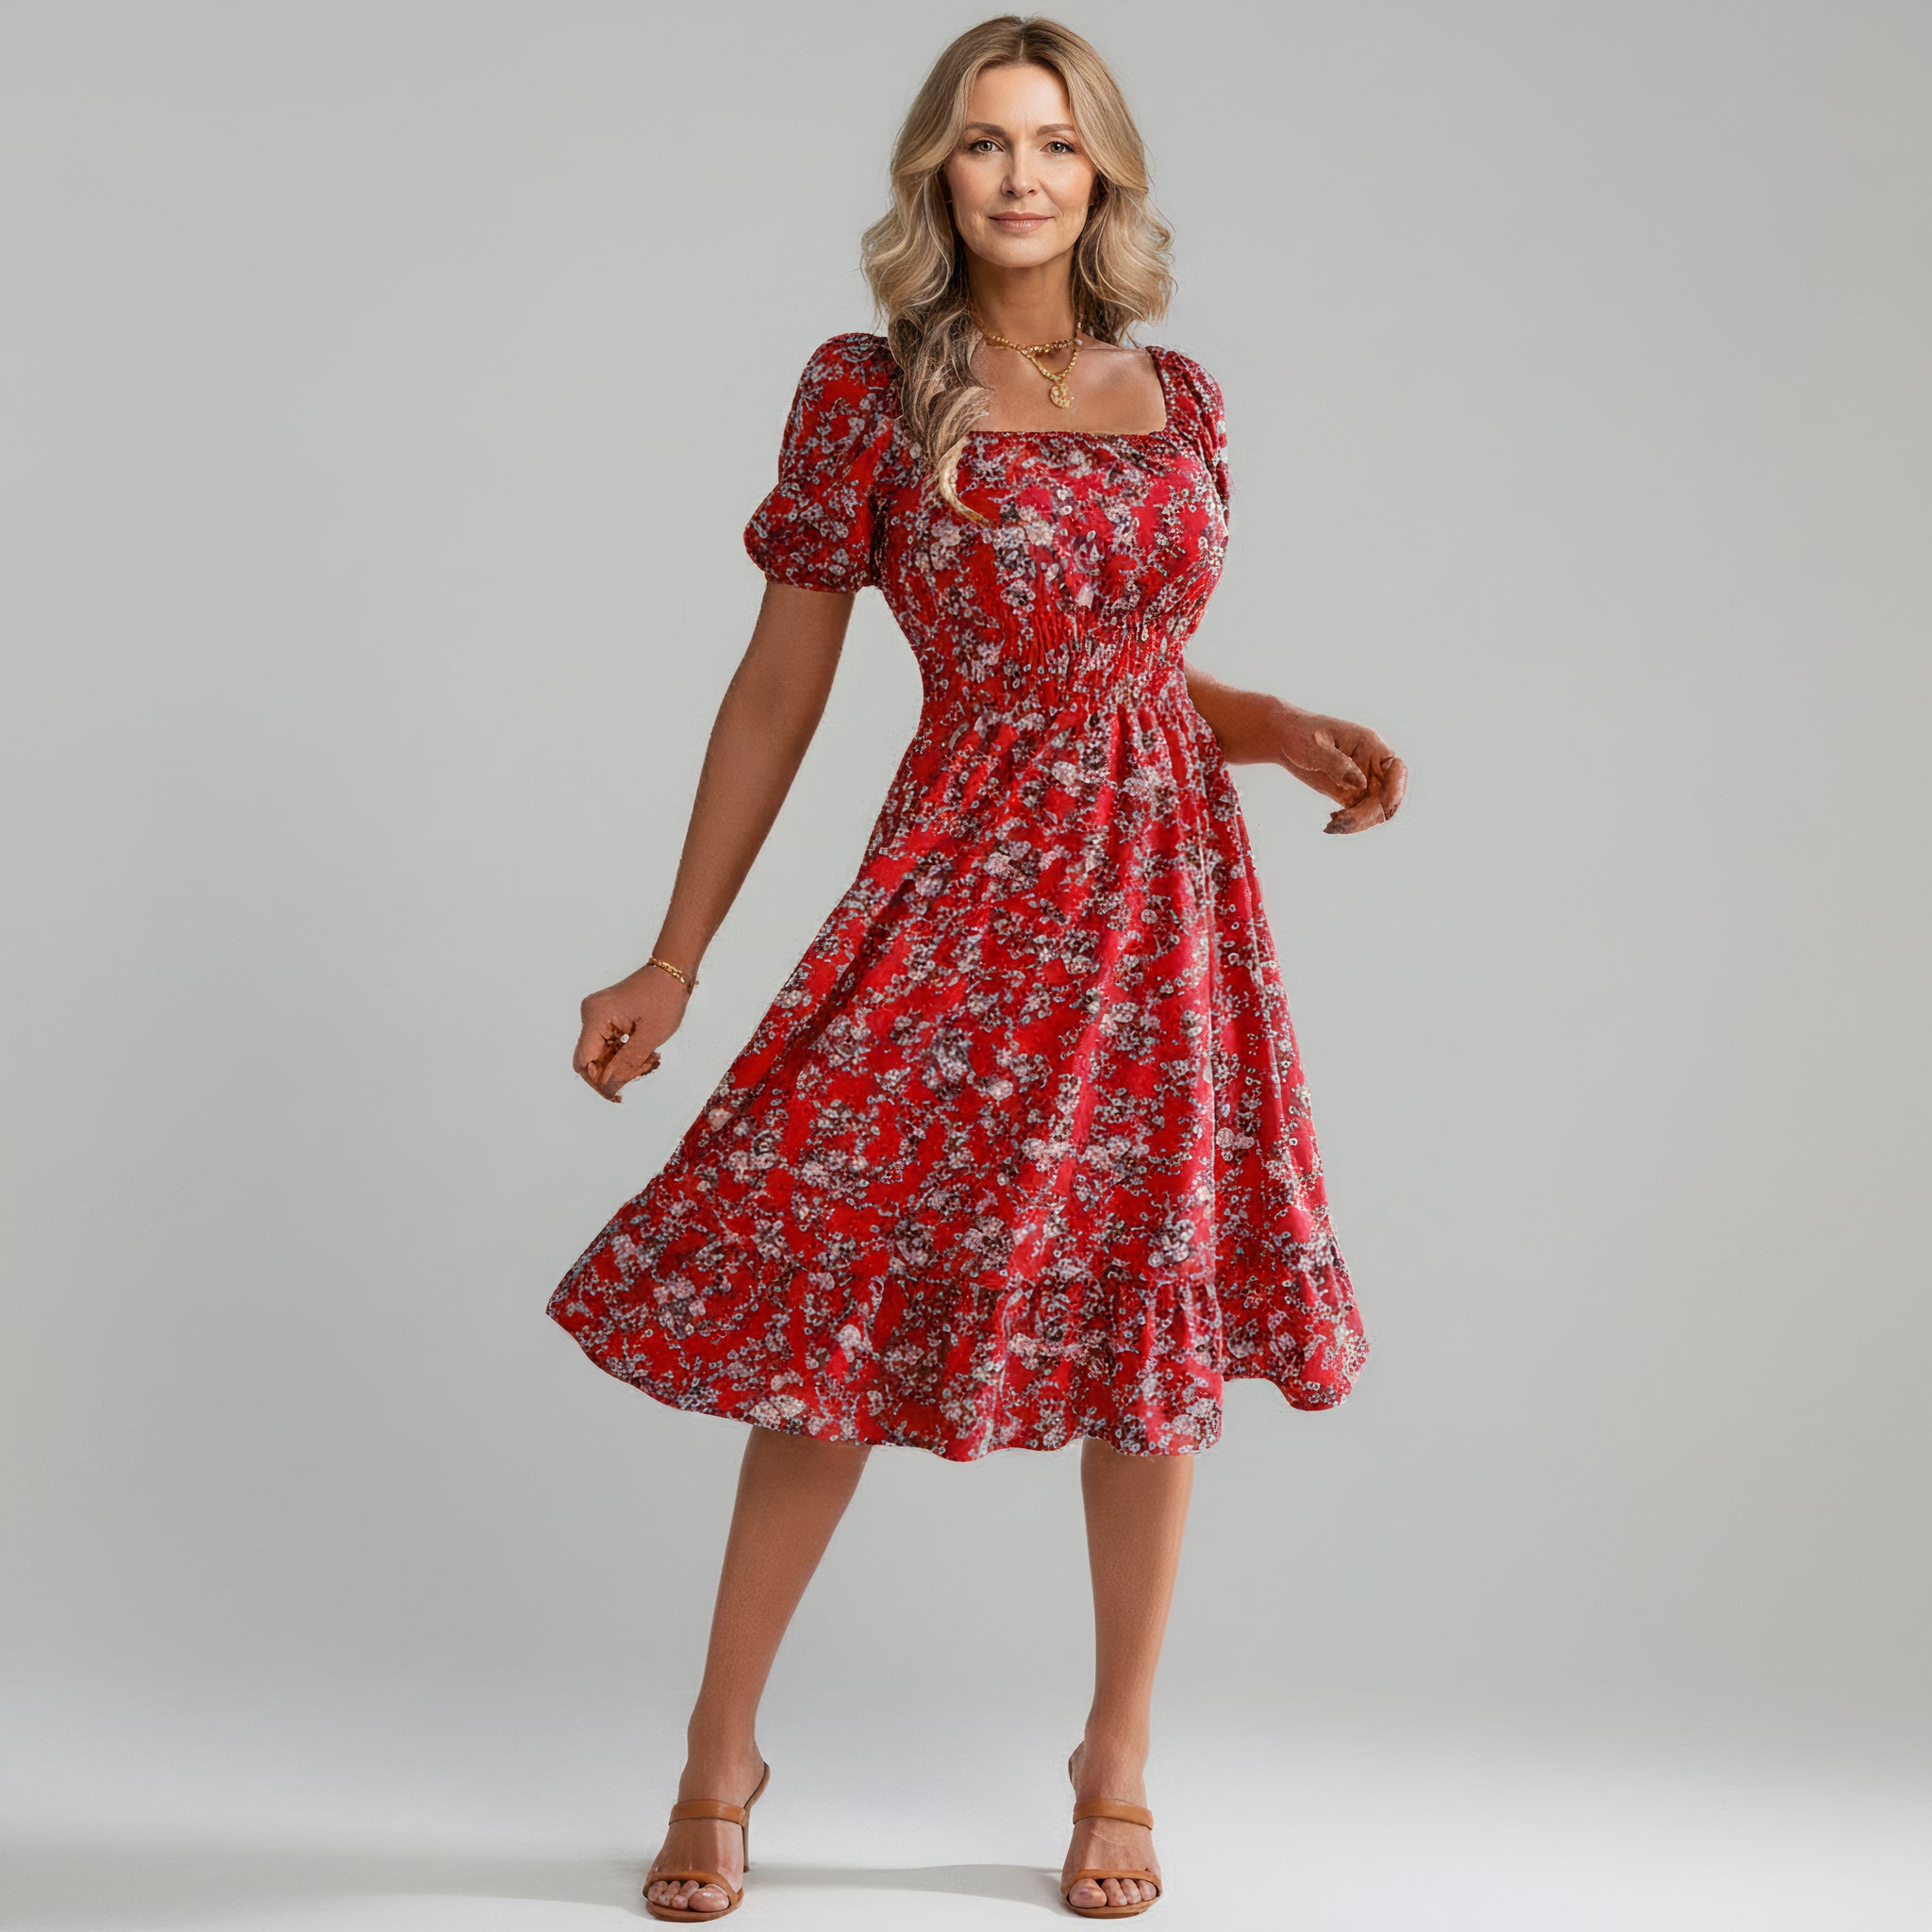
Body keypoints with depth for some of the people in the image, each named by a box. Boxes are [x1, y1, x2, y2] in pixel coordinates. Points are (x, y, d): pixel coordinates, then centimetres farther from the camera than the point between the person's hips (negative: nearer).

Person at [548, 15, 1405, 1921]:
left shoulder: (1179, 400, 9)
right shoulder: (866, 392, -2)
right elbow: (775, 695, 0)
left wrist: (1291, 733, 0)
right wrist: (672, 960, -1)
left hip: (1165, 891, 4)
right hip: (962, 895, -3)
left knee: (1157, 1313, 5)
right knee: (840, 1295, -3)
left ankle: (1118, 1762, 21)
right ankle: (721, 1754, 14)